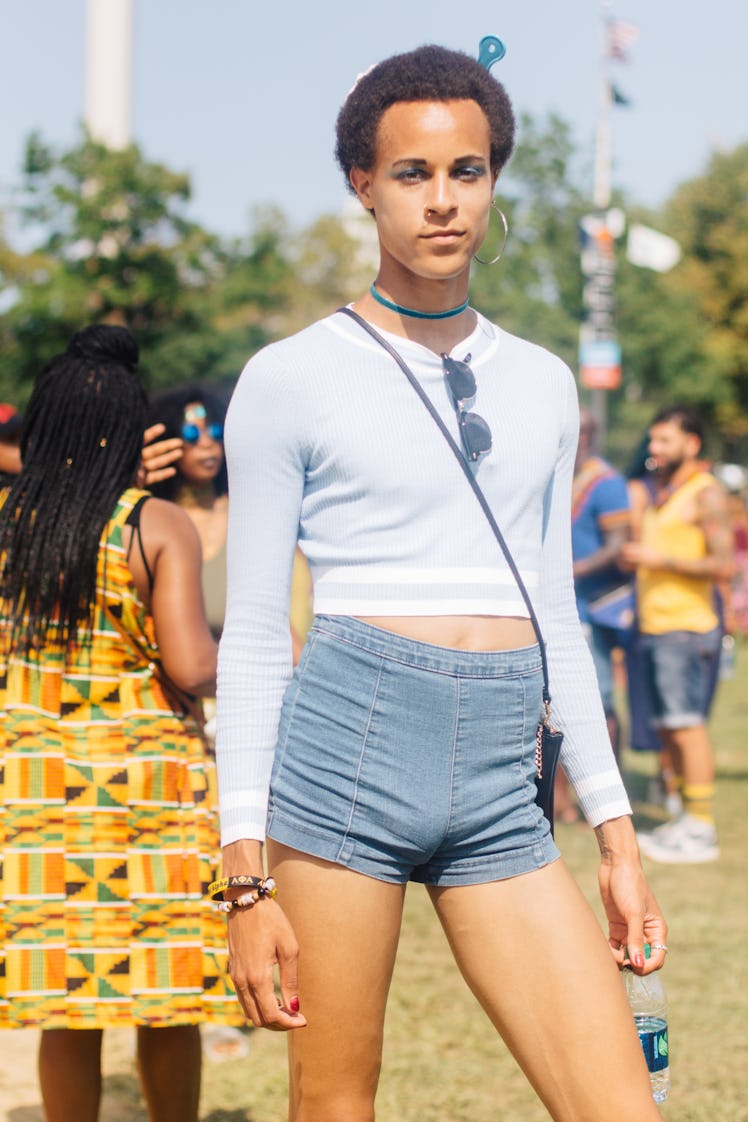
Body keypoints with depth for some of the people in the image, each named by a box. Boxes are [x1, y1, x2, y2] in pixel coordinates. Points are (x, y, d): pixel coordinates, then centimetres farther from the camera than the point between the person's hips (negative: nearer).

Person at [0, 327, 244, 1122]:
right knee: (165, 1001, 10)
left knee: (67, 1009, 9)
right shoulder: (159, 527, -10)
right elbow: (191, 668, -17)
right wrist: (222, 657, 3)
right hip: (148, 785, -3)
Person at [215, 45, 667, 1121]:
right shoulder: (293, 378, 2)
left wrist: (617, 837, 15)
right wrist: (247, 878, -4)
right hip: (350, 749, -4)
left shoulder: (541, 384, 15)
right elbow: (253, 633, 1)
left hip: (501, 792, 4)